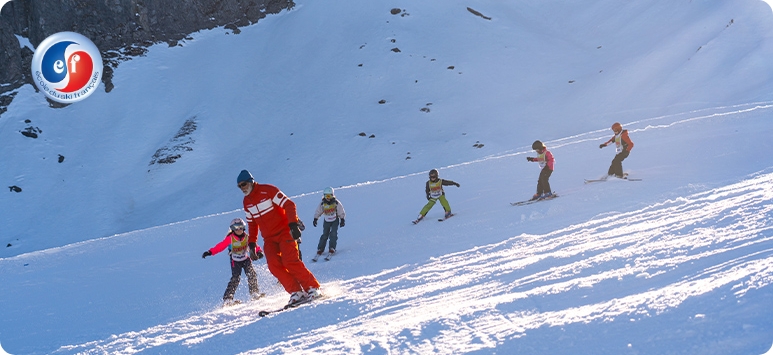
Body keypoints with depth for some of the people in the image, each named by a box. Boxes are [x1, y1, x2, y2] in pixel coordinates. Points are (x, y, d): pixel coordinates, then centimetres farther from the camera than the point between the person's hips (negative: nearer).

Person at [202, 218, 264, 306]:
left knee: (251, 275, -14)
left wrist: (258, 252, -28)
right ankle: (227, 299, -14)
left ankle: (254, 293, 2)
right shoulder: (230, 238, -16)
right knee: (235, 278, -16)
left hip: (246, 259, 3)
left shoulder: (247, 237, -9)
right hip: (235, 261, -3)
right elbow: (220, 246, -17)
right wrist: (210, 252, -26)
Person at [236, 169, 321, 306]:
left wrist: (293, 223, -28)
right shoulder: (246, 202, 10)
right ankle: (296, 293, -14)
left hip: (284, 232, -6)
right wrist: (252, 242, 14)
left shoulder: (268, 190, -11)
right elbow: (252, 223, 22)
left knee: (290, 261, -21)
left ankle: (313, 288, -11)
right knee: (274, 265, -17)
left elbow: (289, 205, -16)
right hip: (269, 238, 6)